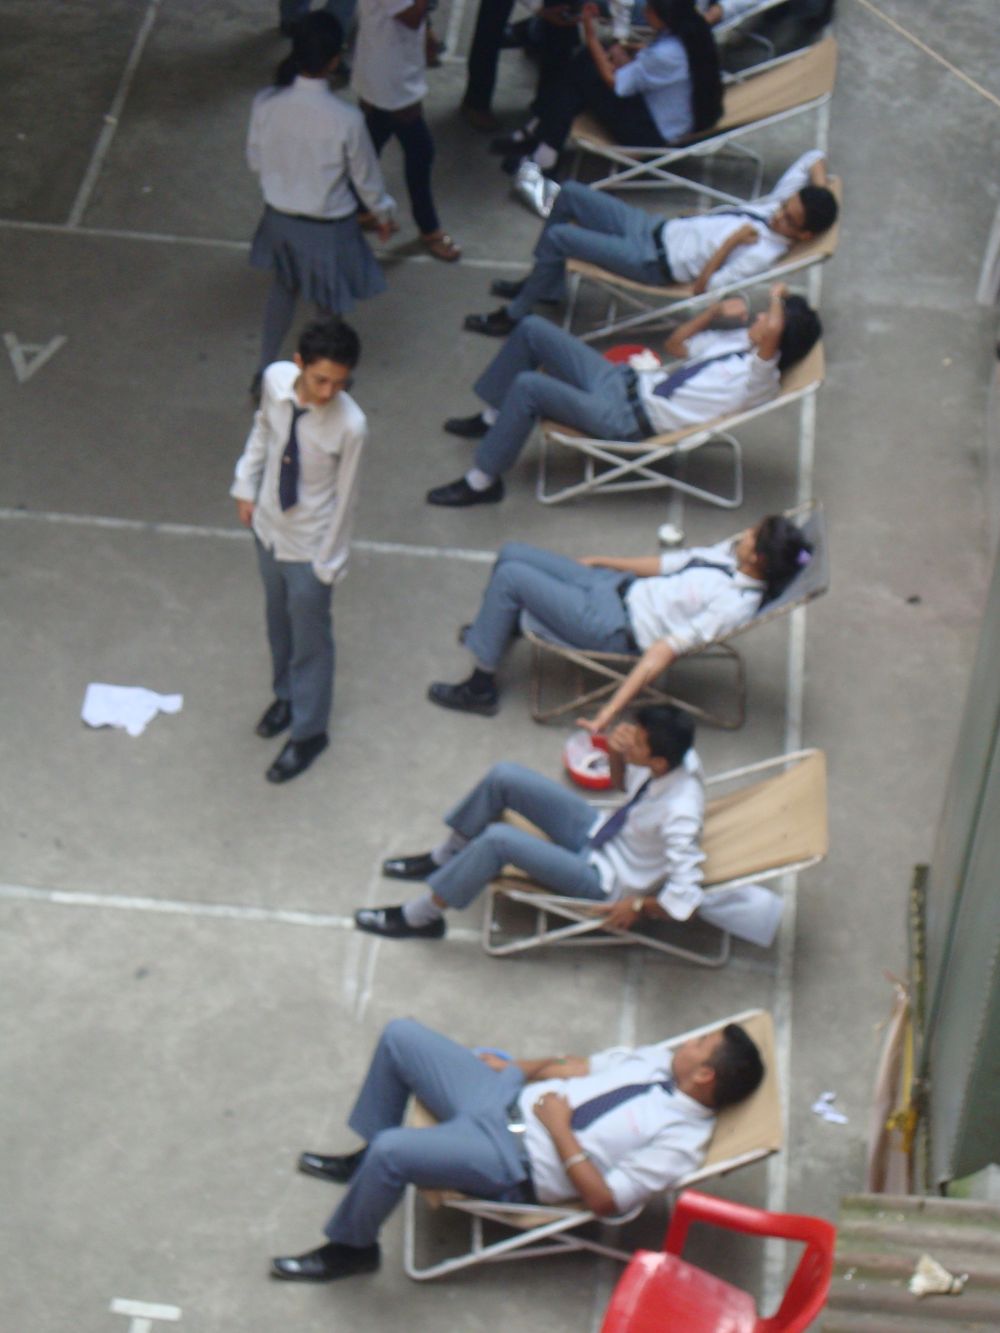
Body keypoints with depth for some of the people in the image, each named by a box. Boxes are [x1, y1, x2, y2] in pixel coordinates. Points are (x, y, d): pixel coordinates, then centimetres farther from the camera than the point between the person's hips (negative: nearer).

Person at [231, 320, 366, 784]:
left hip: (309, 544, -5)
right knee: (278, 619, 27)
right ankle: (287, 695, 54)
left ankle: (307, 733, 36)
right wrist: (246, 486, 5)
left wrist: (326, 564, -9)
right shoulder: (276, 379, -20)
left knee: (310, 637, 15)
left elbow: (344, 498, -18)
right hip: (268, 524, 5)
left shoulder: (350, 426, -32)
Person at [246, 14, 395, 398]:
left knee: (283, 288, 33)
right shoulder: (346, 119, -30)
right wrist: (383, 213, 7)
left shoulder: (265, 104, -20)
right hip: (328, 229, -4)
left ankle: (264, 374, 45)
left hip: (279, 219, 4)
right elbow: (366, 177, -13)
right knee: (330, 307, 23)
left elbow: (255, 160, -2)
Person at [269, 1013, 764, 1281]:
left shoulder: (682, 1140, -17)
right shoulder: (662, 1057, 5)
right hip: (509, 1097, 9)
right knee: (400, 1034, 6)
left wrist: (559, 1129, -19)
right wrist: (514, 1068, 8)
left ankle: (349, 1248, 1)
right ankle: (365, 1160, 24)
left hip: (513, 1159, -9)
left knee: (390, 1151, -28)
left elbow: (604, 1200, -19)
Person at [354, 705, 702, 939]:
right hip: (599, 833, 8)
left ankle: (421, 916, -3)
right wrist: (616, 755, -14)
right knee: (504, 777, -5)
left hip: (606, 880, -8)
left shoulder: (679, 813, -36)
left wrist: (637, 905, -21)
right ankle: (444, 859, 20)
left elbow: (685, 896, -37)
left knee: (498, 839, -25)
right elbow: (623, 783, 7)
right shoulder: (677, 756, -14)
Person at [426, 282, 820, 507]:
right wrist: (717, 310, 11)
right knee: (532, 329, 7)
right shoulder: (737, 339, 12)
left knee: (527, 386, -24)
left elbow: (773, 331, -37)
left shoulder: (761, 375, -16)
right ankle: (492, 419, 21)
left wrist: (777, 297, -16)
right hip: (628, 381, 10)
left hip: (630, 419, -10)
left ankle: (482, 482, -9)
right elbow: (676, 344, 24)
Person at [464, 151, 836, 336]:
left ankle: (514, 315, 4)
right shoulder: (779, 204, -2)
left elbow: (703, 287, -24)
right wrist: (820, 190, -4)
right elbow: (813, 157, 11)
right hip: (657, 227, 9)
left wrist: (729, 244, -26)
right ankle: (546, 284, 25)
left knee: (557, 237, -17)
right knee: (571, 193, 10)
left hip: (651, 262, -9)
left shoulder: (763, 253, -23)